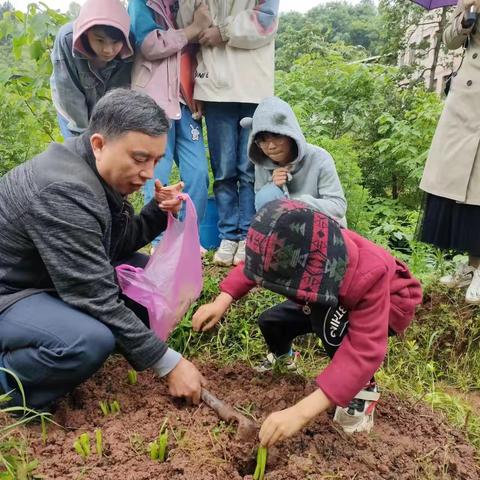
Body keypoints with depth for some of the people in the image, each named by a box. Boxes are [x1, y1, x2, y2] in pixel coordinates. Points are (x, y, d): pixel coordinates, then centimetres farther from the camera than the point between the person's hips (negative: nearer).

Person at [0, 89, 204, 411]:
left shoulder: (97, 170, -3)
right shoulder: (65, 192, -31)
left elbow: (121, 244, 7)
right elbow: (98, 299, -31)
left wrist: (159, 212, -12)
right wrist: (170, 364, -25)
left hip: (52, 280, 9)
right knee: (91, 342, -35)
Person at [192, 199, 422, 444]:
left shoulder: (368, 276, -45)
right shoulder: (290, 251, -29)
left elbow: (364, 352, -48)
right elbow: (253, 265, -10)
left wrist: (301, 412, -55)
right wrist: (222, 301, -26)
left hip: (386, 305, -6)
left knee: (329, 322, -37)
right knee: (271, 321, -2)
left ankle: (364, 388, -11)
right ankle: (281, 355, 35)